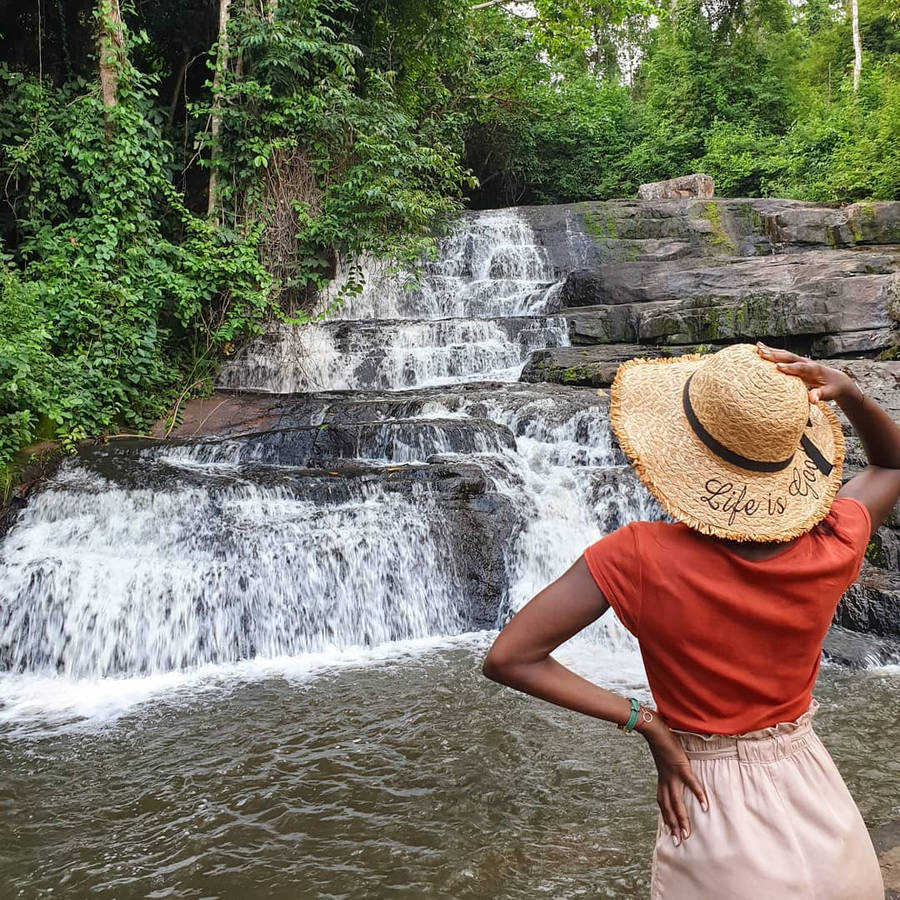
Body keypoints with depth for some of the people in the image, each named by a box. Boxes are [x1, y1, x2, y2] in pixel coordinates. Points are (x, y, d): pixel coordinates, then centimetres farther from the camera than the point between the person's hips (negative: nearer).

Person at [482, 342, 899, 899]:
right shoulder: (833, 549, -16)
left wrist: (645, 722, -19)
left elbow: (508, 659, -23)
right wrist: (848, 393, -13)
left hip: (715, 810, -3)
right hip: (819, 804, 3)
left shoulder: (641, 559, -26)